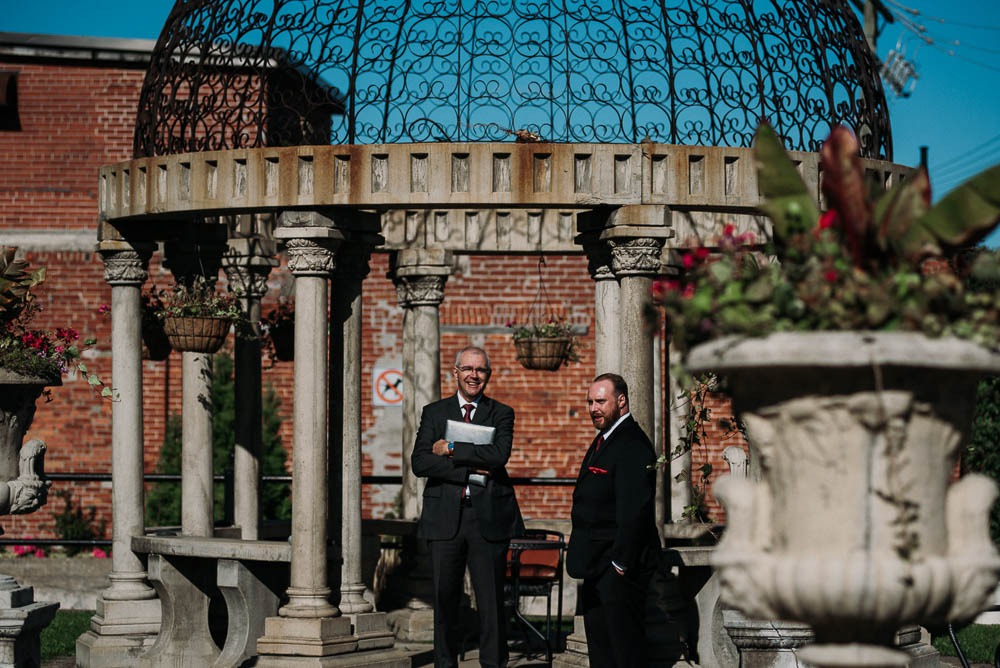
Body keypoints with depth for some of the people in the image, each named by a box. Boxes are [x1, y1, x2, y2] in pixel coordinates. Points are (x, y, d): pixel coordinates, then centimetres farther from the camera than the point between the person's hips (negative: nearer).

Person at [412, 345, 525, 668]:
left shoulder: (501, 414, 8)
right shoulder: (434, 412, 10)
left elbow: (499, 455, -12)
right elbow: (420, 463, -4)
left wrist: (451, 450, -10)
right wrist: (469, 471, -13)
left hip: (488, 517, -1)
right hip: (445, 517, 1)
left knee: (491, 600, 0)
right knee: (445, 599, 4)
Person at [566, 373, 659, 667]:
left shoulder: (632, 445, -18)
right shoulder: (603, 439, 16)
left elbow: (634, 510, -23)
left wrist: (621, 563, -22)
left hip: (621, 567, -11)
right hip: (599, 565, 11)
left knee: (625, 644, -5)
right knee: (598, 639, 15)